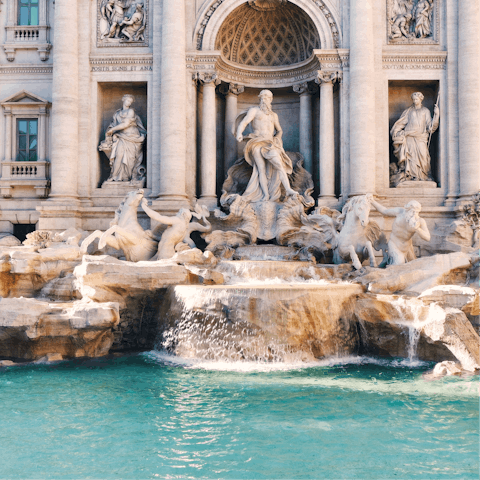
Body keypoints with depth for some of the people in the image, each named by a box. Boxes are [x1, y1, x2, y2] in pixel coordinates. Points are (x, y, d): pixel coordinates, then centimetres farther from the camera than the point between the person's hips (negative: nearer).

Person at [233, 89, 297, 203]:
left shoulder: (274, 115, 23)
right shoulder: (254, 110, 9)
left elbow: (279, 130, 34)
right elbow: (244, 122, -6)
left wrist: (277, 139, 12)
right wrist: (239, 133, -26)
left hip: (270, 144, 3)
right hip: (257, 143, -3)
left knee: (279, 164, -20)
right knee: (262, 168, -14)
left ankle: (288, 189, -29)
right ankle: (266, 196, -17)